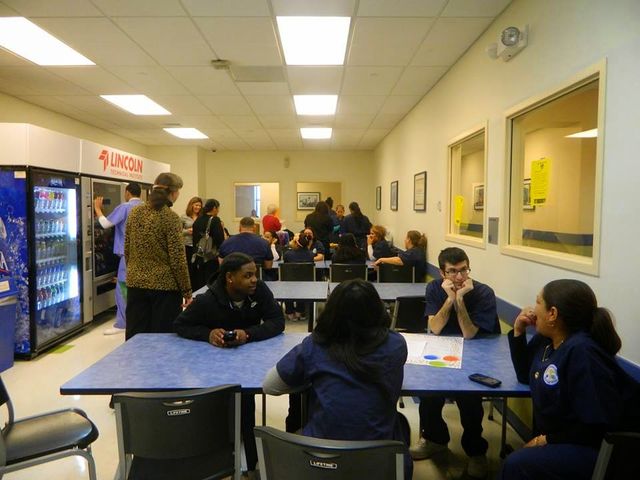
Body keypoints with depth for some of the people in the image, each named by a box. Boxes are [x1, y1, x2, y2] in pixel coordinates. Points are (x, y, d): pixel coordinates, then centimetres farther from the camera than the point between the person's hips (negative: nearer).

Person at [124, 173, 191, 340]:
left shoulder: (135, 212, 4)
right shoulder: (171, 217, -13)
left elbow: (127, 250, 11)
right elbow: (178, 259, -14)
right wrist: (187, 291, -7)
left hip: (136, 283, 6)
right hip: (164, 285, -5)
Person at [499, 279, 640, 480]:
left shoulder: (581, 352, -26)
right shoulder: (545, 339, 0)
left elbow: (599, 427, -25)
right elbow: (525, 375, 15)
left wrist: (548, 439, -16)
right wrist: (518, 332, 1)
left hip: (589, 447, -8)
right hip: (553, 437, 8)